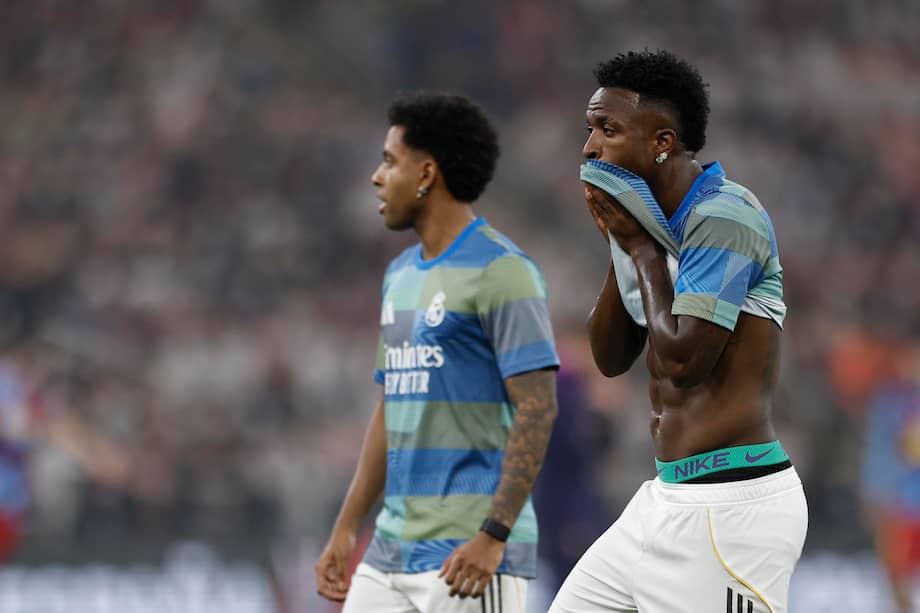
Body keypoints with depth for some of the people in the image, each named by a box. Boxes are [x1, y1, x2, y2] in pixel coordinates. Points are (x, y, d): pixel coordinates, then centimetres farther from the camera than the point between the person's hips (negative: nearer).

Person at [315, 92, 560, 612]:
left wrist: (494, 536, -22)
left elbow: (537, 409, -15)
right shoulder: (401, 275, 17)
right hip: (391, 550, 9)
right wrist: (346, 530, 18)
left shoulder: (499, 271, -10)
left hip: (467, 554, -9)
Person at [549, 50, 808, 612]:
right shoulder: (659, 225, 14)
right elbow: (611, 359, 16)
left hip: (732, 504, -10)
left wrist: (641, 248, -8)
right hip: (667, 499, 10)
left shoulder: (725, 216, -14)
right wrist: (622, 246, 5)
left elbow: (681, 360, -19)